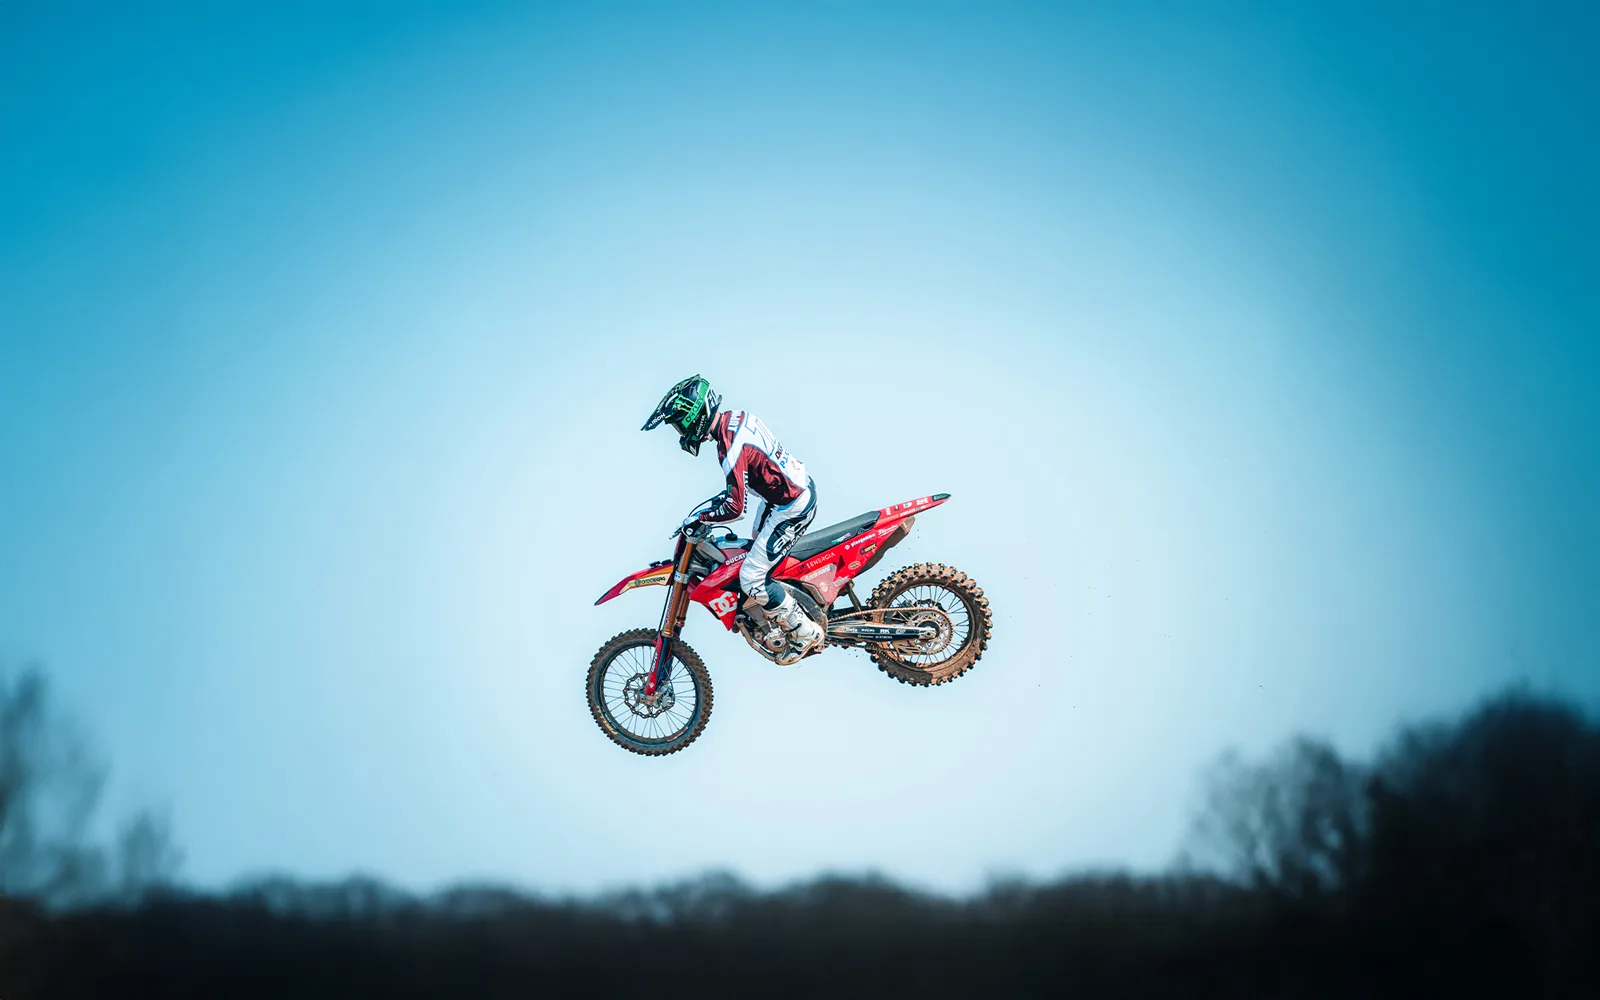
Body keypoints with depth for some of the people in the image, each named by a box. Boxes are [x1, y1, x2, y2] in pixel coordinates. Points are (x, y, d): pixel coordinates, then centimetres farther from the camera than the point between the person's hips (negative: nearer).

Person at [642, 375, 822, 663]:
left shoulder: (730, 446, -30)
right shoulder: (736, 417, -2)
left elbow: (735, 508, -26)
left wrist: (698, 517, -12)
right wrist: (725, 494, 21)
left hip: (791, 509, -10)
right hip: (802, 484, 10)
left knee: (752, 580, -6)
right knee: (758, 541, 34)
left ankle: (806, 634, 7)